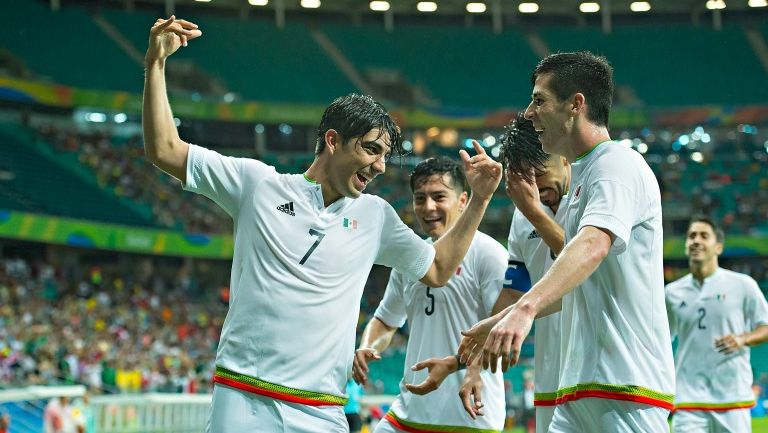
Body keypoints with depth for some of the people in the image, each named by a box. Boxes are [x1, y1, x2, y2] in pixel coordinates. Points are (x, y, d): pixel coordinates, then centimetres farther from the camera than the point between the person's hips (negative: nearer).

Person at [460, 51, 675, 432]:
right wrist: (499, 320, 28)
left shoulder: (618, 165, -9)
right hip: (579, 389, 9)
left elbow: (594, 244, -29)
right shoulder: (583, 175, 21)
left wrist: (525, 308, -41)